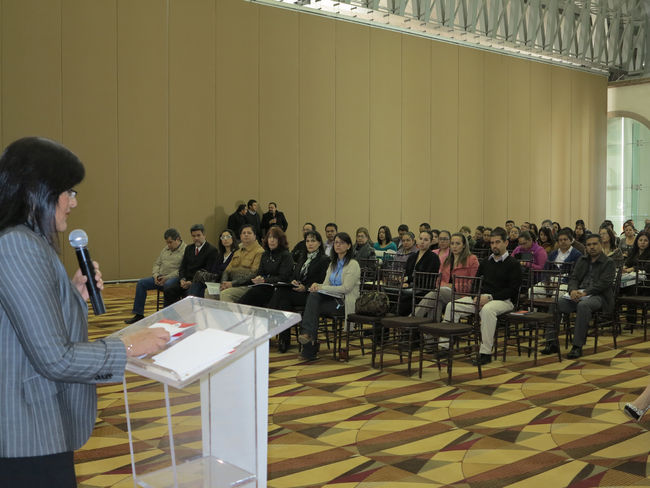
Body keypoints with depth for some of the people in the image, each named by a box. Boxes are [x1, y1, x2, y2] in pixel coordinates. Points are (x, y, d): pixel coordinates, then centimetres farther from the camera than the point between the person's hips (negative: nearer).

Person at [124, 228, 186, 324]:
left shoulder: (185, 250, -7)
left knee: (167, 285, -40)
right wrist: (156, 275, -1)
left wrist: (167, 278, -21)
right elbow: (157, 264, 21)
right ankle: (139, 314, -3)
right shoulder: (166, 249, 19)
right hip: (160, 277, 8)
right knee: (141, 283, -7)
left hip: (175, 278, -8)